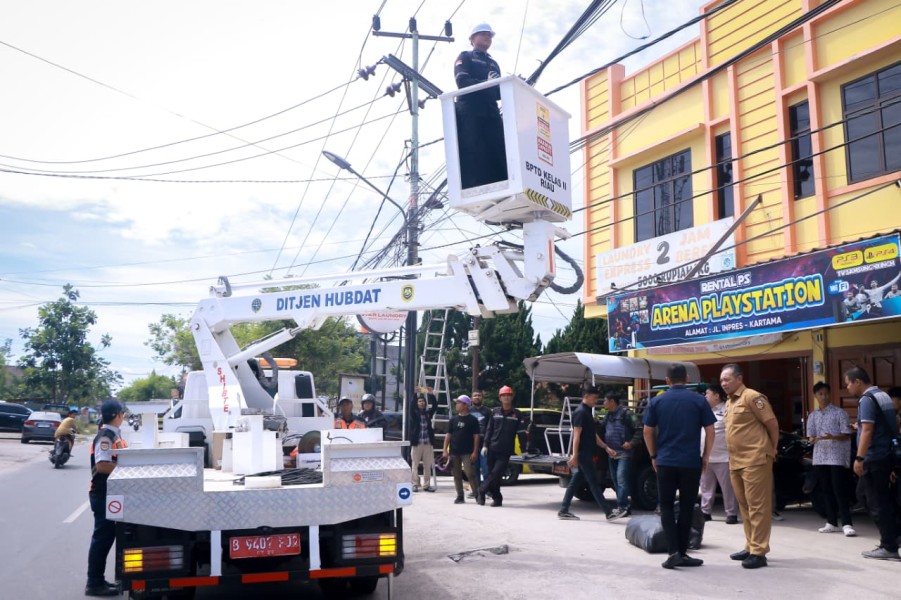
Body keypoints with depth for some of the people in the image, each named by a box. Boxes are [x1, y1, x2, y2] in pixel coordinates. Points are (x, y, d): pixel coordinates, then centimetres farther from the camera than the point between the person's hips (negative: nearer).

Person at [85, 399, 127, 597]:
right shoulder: (105, 436, -18)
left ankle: (98, 580, 24)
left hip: (111, 492, 10)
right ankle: (94, 584, 6)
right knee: (102, 537, -3)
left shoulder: (114, 434, 12)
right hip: (103, 493, -10)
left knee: (107, 536, 15)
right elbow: (102, 465, -27)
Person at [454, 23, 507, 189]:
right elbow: (462, 82, -6)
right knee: (473, 157, -14)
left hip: (491, 114, 6)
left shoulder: (493, 64, 29)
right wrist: (486, 82, -20)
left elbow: (498, 93, 22)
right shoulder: (465, 57, 12)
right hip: (470, 113, -5)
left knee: (498, 156, -8)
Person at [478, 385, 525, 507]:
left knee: (496, 473, -12)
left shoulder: (517, 414, 3)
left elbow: (521, 433, 1)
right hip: (492, 449, 3)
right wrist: (485, 445, 0)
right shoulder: (495, 412, 8)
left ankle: (482, 490, 3)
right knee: (492, 473, 5)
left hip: (505, 451, -2)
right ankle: (497, 498, 16)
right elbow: (489, 430, 8)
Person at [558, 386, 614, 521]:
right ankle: (609, 513, -1)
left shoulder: (588, 412, 17)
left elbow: (593, 434, 21)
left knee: (575, 482, 10)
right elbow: (577, 435, -19)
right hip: (583, 454, -10)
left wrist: (606, 447, 18)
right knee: (594, 483, -4)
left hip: (586, 453, 10)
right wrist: (575, 455, -22)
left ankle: (563, 511, 13)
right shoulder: (580, 412, -13)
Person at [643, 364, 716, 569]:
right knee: (686, 508, 10)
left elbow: (648, 432, 3)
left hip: (665, 462, 0)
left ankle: (673, 552, -4)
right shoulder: (699, 400, -1)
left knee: (666, 507, 9)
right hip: (691, 462, 0)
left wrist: (653, 456, 14)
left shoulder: (657, 401, 2)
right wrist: (706, 456, 10)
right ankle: (682, 553, 13)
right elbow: (710, 431, -1)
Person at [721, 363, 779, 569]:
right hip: (735, 462, 9)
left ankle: (759, 552, -2)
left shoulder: (752, 397, -10)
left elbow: (772, 424, -9)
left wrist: (771, 450, -1)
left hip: (755, 461, -9)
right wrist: (733, 458, 18)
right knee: (744, 506, 14)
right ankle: (751, 546, 23)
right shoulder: (729, 402, 17)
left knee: (758, 506, -5)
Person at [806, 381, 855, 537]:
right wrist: (813, 439, -11)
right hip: (820, 457, 5)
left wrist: (833, 437, -23)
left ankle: (847, 524, -8)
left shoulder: (839, 413, -2)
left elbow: (846, 435, -5)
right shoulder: (813, 416, 12)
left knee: (839, 490, -9)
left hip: (837, 457, -5)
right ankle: (832, 523, 15)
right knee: (827, 491, 8)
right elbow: (811, 437, 13)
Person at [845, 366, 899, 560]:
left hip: (873, 458, -10)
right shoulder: (883, 396, 14)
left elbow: (867, 430, -22)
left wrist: (859, 458, -22)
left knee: (877, 503, -2)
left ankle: (889, 547, 3)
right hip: (885, 455, 10)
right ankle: (891, 536, 21)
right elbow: (893, 425, 22)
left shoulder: (867, 400, -15)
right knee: (883, 500, 18)